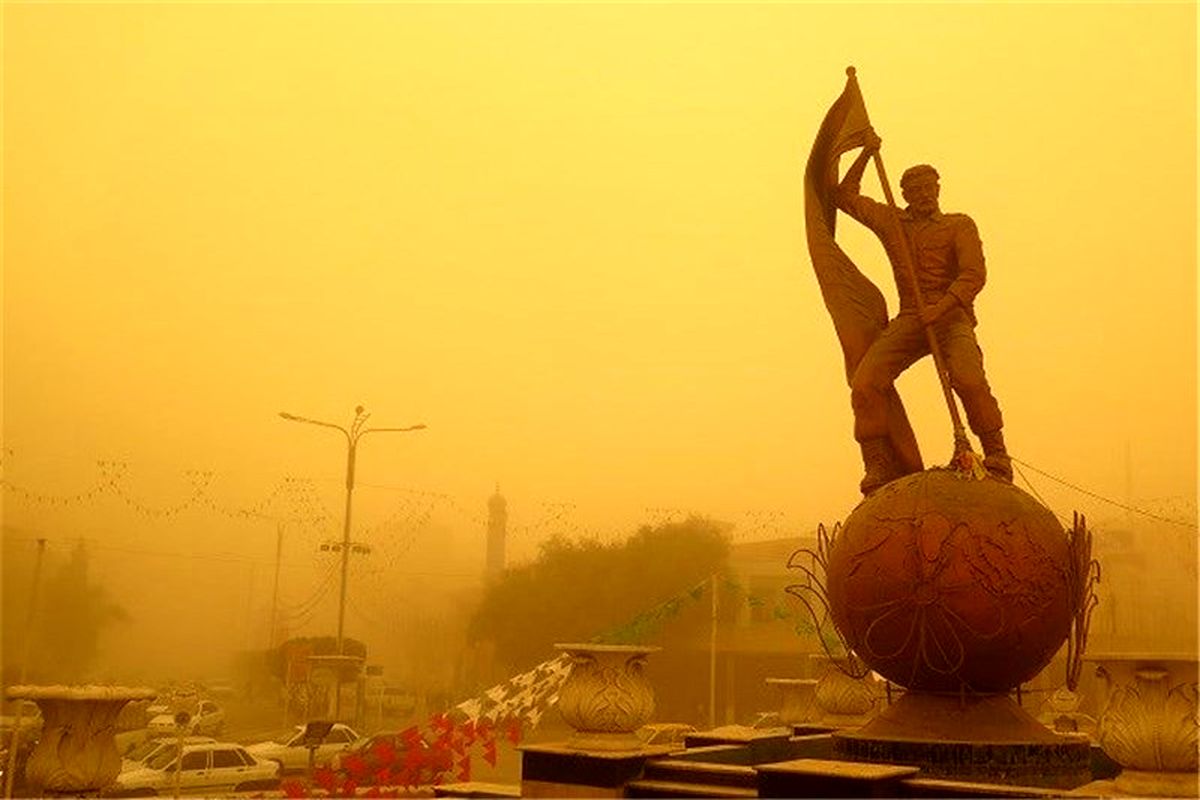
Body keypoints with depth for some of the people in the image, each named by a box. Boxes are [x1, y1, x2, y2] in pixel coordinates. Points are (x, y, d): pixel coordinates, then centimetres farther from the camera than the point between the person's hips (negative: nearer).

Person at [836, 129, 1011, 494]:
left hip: (952, 317, -3)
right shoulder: (891, 222, 19)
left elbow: (974, 275, -5)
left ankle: (996, 455, -12)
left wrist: (942, 307, -21)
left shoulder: (959, 226, 9)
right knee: (865, 383, -20)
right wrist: (866, 154, 16)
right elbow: (846, 197, 25)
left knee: (968, 378, -31)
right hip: (908, 320, 3)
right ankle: (880, 467, -11)